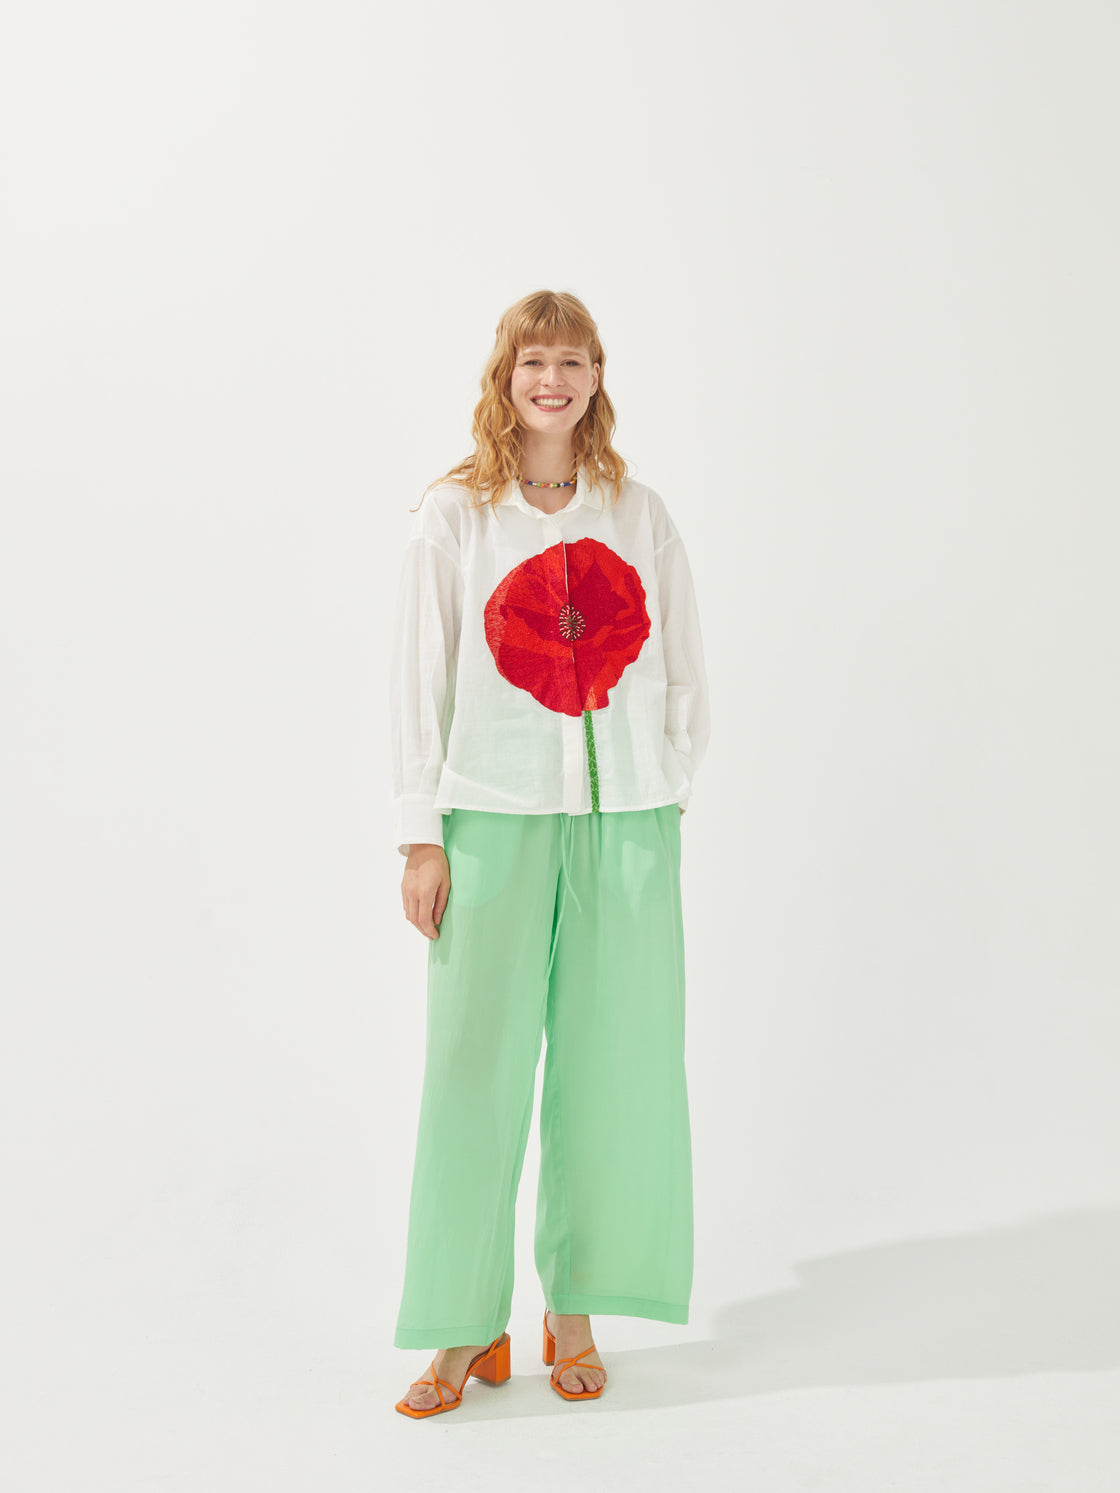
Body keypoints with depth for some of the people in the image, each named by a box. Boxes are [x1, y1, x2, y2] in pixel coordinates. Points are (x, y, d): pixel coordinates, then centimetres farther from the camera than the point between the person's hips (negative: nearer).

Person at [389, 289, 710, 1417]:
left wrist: (667, 792, 6)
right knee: (476, 1068, -1)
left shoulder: (640, 516, 9)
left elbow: (684, 671, 14)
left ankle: (576, 1312, 20)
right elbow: (419, 678, 2)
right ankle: (467, 1329, 12)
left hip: (626, 825, 2)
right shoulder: (451, 517, 3)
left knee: (610, 1069, 5)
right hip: (495, 819, -2)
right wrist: (421, 837, -2)